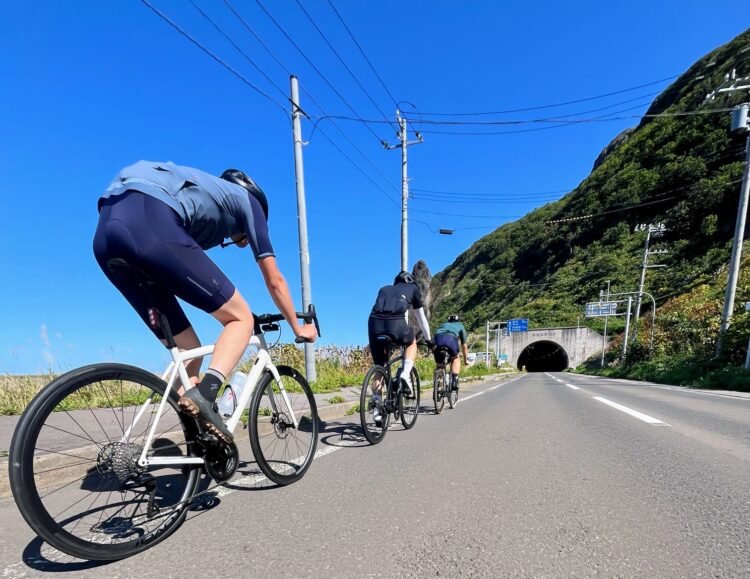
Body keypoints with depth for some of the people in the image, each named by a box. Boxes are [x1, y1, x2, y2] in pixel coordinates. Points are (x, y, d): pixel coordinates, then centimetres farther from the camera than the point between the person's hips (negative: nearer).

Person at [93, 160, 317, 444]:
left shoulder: (207, 196, 39)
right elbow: (274, 280, 21)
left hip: (108, 230, 8)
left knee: (187, 351, 13)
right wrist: (298, 328, 33)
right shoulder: (247, 200, 23)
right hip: (151, 223, -8)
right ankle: (204, 393, -18)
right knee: (241, 318, 5)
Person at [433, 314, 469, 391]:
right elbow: (464, 347, 38)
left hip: (437, 337, 2)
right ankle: (454, 381, 6)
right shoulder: (460, 326, 37)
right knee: (455, 358, 22)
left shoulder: (443, 325, 43)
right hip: (451, 338, -2)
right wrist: (465, 360, 49)